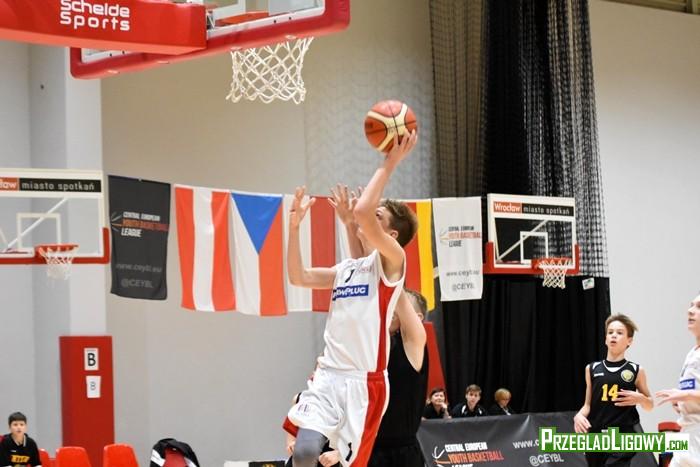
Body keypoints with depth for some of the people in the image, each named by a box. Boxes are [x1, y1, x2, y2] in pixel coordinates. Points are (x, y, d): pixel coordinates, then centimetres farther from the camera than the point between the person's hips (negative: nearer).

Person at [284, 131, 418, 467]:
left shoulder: (393, 260, -5)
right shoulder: (346, 269, 18)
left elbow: (362, 211, -20)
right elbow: (298, 277, 19)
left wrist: (388, 164, -13)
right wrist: (294, 225, 14)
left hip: (365, 381, -6)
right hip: (329, 376, 6)